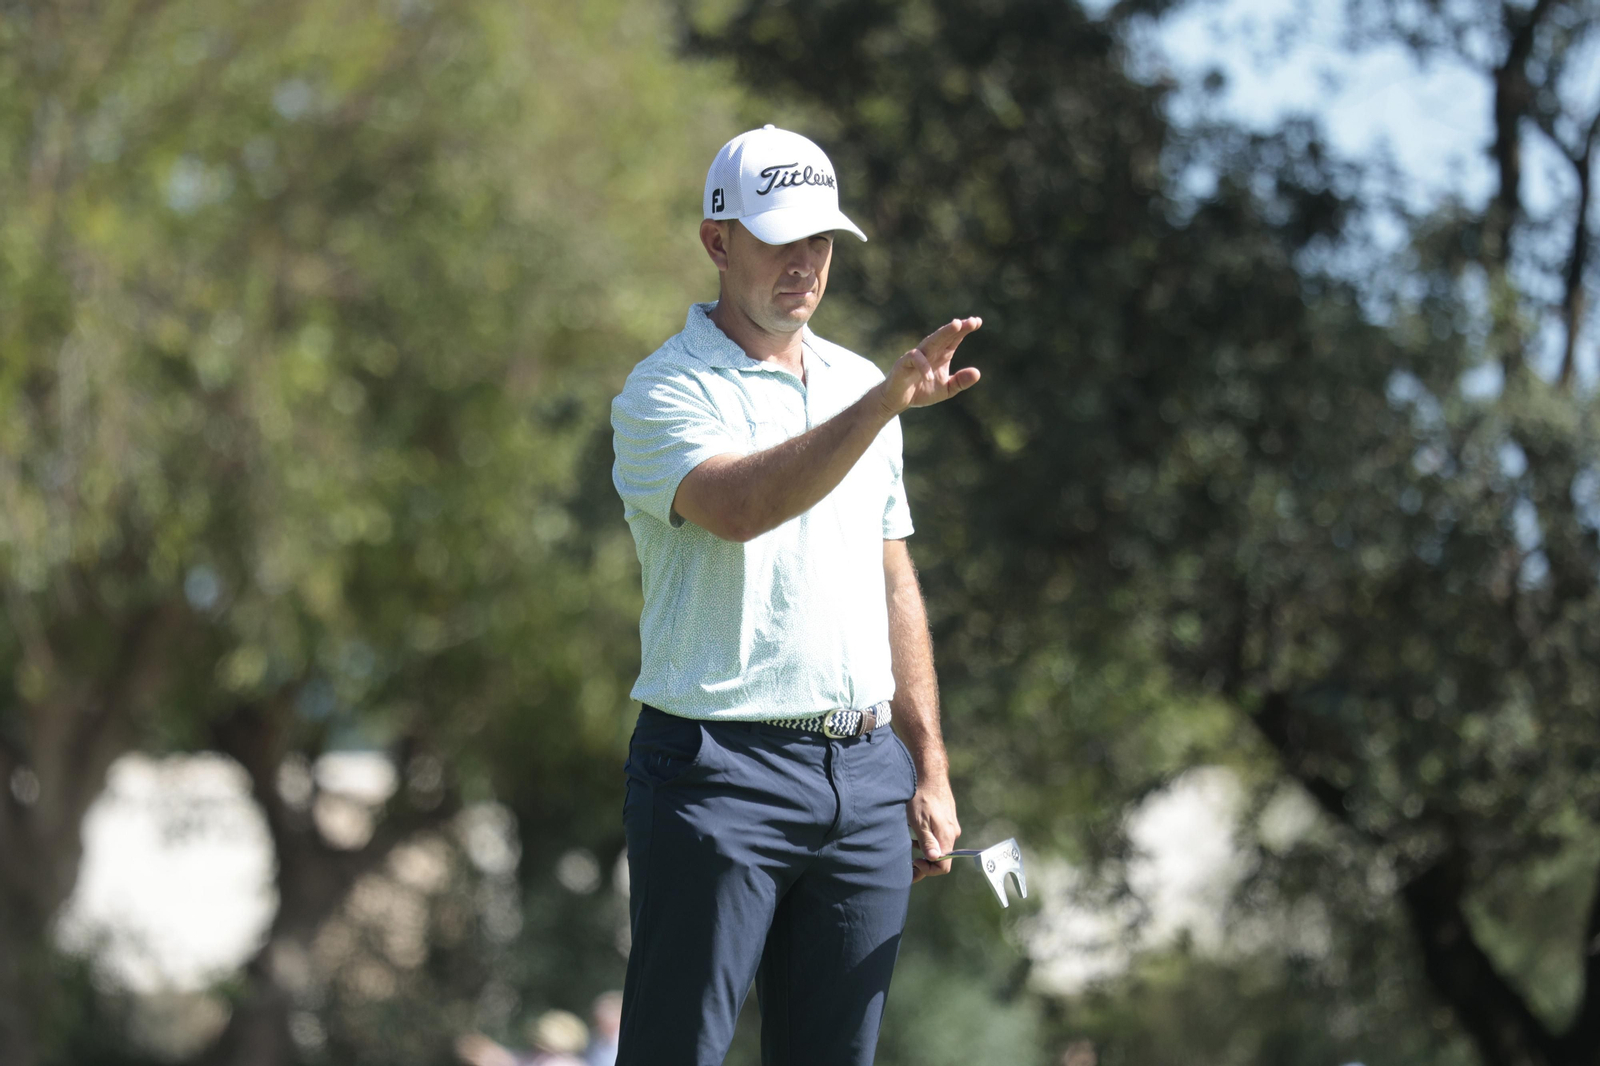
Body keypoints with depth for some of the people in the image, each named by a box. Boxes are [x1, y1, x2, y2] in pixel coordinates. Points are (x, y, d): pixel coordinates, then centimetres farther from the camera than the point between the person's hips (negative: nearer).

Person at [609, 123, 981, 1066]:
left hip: (866, 775, 6)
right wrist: (886, 403, -37)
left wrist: (931, 769, 16)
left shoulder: (858, 387, 16)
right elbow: (741, 507, -28)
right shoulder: (666, 392, -6)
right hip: (720, 769, -6)